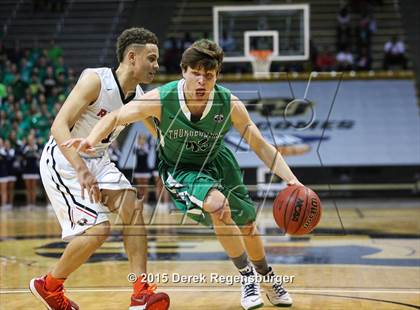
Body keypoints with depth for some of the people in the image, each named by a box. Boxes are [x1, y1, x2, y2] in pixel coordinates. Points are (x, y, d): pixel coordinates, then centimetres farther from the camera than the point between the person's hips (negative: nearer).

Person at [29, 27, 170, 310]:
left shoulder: (139, 97, -1)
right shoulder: (96, 80, -23)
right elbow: (59, 126, -30)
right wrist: (81, 169, -41)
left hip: (98, 160, 7)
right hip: (63, 161, -7)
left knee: (131, 205, -15)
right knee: (98, 228, -17)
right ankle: (48, 286, 6)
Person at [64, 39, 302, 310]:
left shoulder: (230, 104, -26)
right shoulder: (161, 99, -31)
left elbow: (261, 146, -19)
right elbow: (115, 117, -20)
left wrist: (292, 180, -30)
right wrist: (91, 140, -40)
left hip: (217, 162, 3)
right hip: (179, 169, -3)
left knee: (247, 224, 14)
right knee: (217, 204, -31)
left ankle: (267, 277, 47)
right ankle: (247, 276, -9)